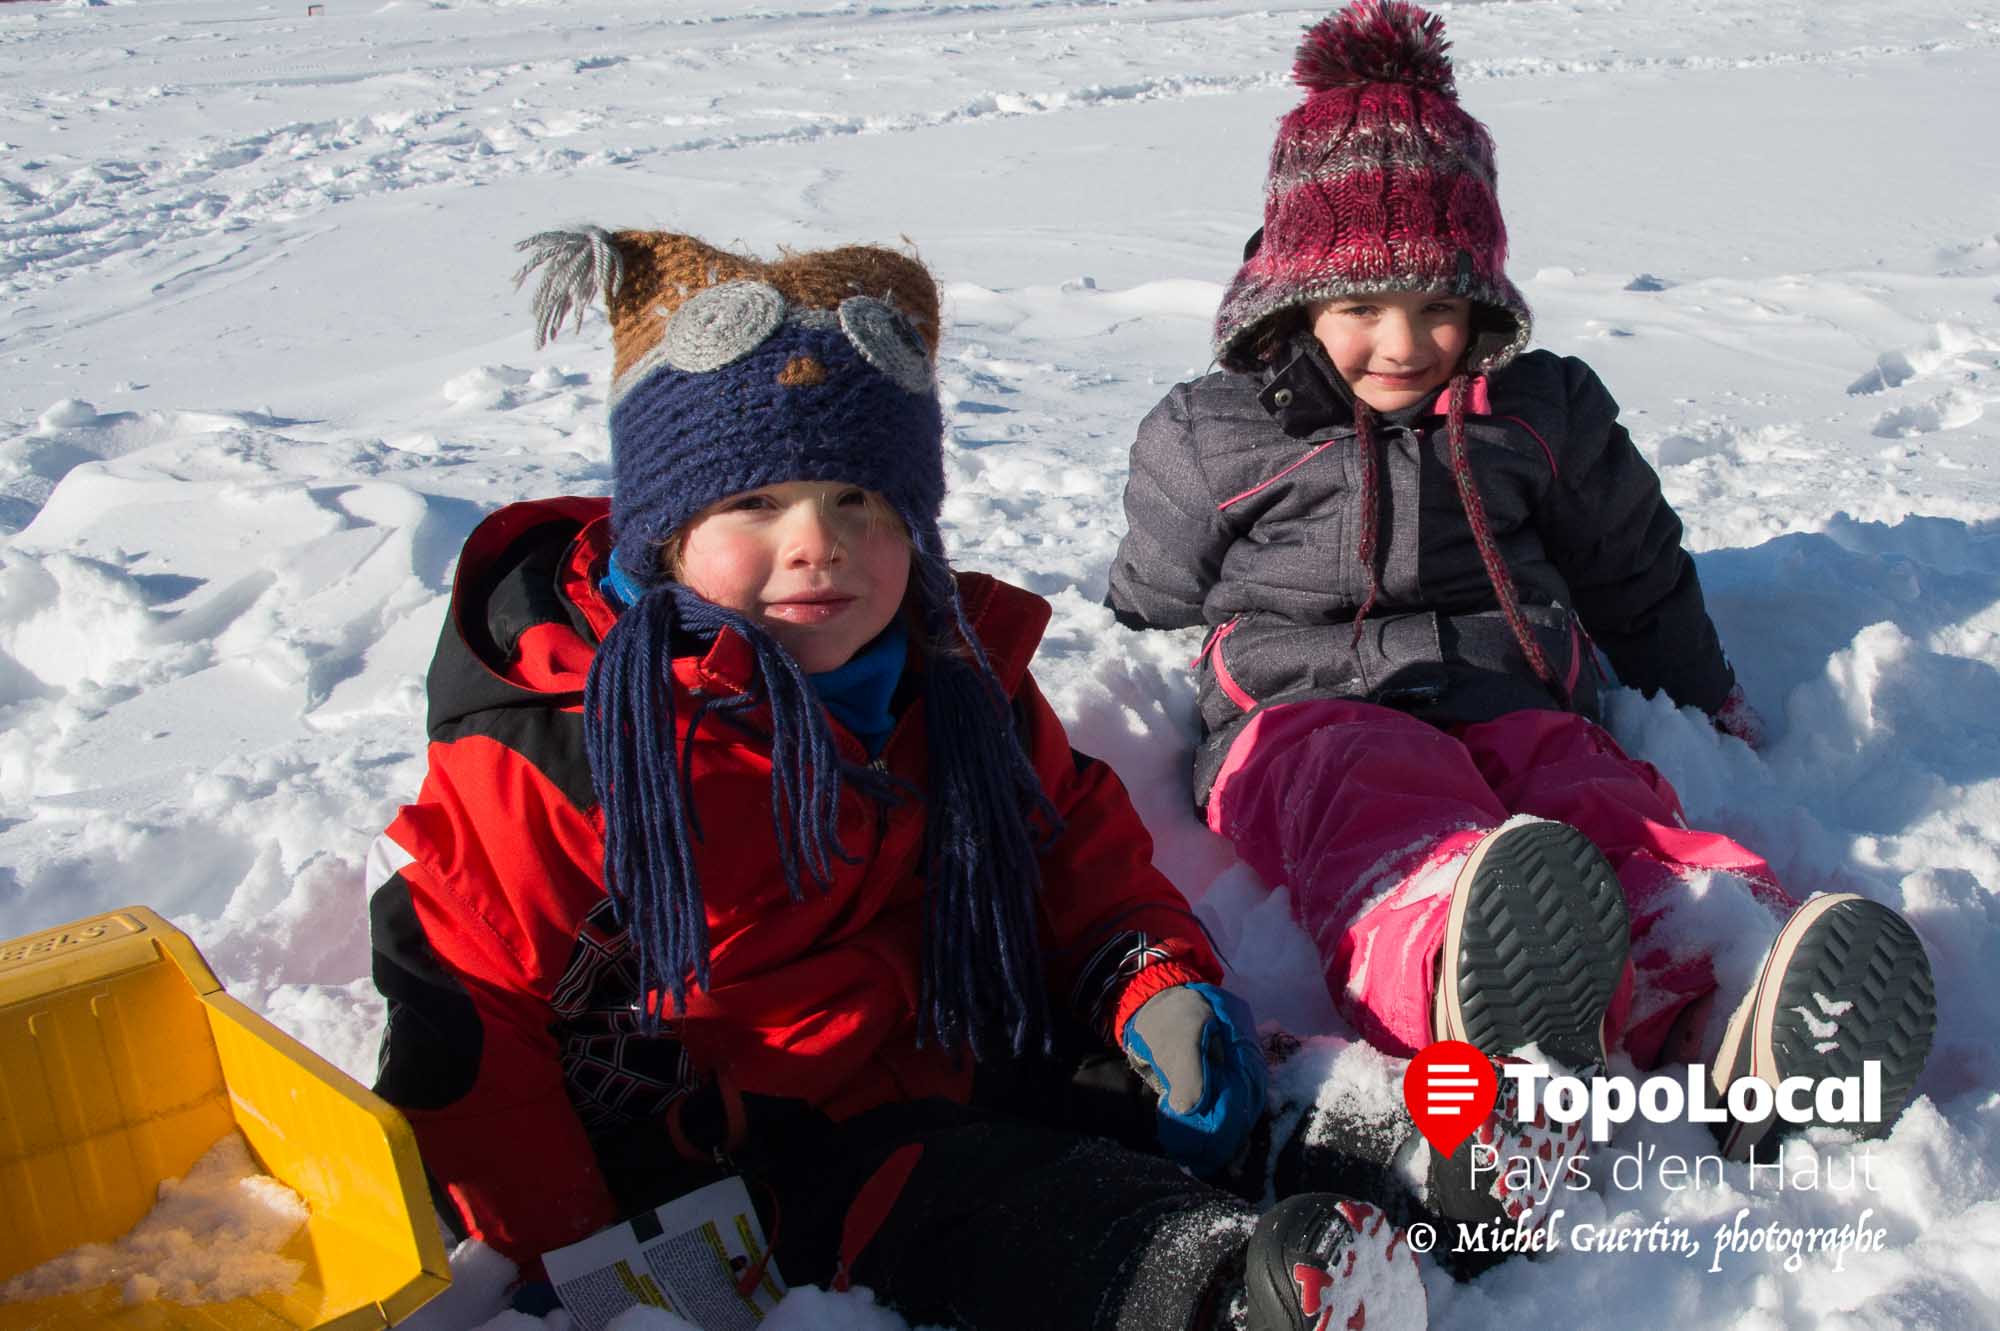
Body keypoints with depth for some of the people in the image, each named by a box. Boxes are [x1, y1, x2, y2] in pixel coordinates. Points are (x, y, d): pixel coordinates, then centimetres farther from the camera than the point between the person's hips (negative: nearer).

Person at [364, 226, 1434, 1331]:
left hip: (978, 1063, 8)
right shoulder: (565, 743, -16)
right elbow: (454, 1000, -13)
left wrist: (1153, 974, -7)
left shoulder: (959, 674, 1)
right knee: (995, 1216, -32)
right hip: (775, 1146, -8)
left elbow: (1074, 833, 13)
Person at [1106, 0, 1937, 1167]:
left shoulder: (1546, 410, 20)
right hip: (1307, 721, -3)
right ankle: (1472, 978, -75)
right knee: (1384, 817, -40)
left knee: (1609, 808, -33)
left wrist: (1712, 701, 34)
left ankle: (1736, 998, -64)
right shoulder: (1209, 436, 13)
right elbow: (1150, 614, 25)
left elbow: (1638, 578, 31)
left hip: (1512, 708, 3)